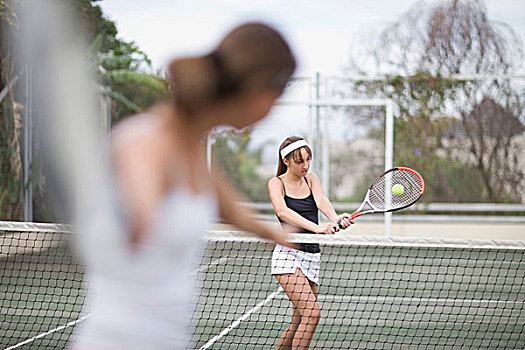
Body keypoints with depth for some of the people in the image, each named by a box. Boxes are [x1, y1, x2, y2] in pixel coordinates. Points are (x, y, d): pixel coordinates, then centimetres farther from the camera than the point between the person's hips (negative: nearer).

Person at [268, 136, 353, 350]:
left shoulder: (311, 179, 13)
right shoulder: (277, 183, -3)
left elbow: (322, 201, -8)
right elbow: (282, 212, -23)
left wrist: (335, 219, -31)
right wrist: (316, 227, -38)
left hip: (312, 257, 6)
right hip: (289, 254, -6)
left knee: (299, 323, 8)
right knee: (311, 312, -21)